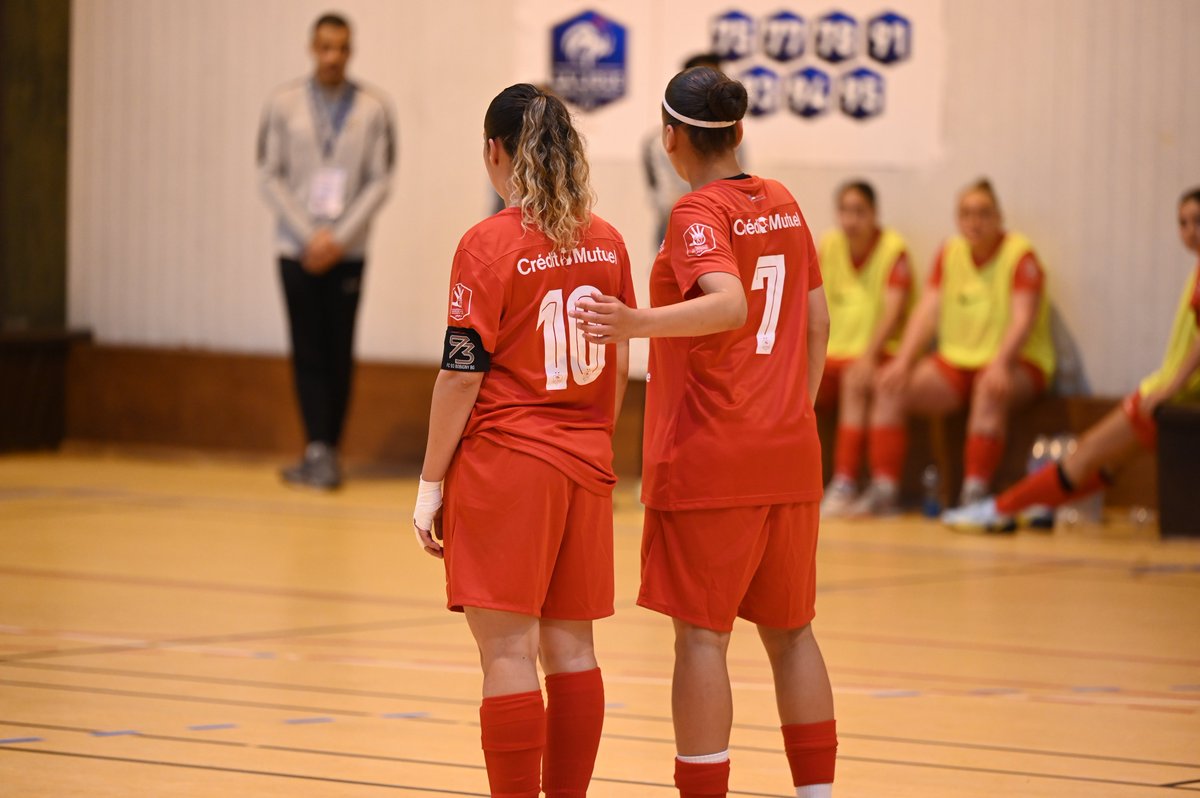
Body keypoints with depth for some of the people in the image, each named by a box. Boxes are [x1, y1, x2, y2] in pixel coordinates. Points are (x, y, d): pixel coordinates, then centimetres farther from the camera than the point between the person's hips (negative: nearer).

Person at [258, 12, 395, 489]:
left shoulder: (373, 109, 1)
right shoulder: (284, 105, 2)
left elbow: (379, 182, -1)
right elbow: (271, 177, 0)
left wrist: (339, 239, -10)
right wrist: (310, 235, -9)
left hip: (346, 251, 0)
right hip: (297, 250, 0)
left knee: (338, 355, 2)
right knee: (308, 352, -5)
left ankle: (327, 453, 8)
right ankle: (318, 453, -8)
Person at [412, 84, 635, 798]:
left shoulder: (491, 245, -11)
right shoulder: (606, 242, 7)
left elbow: (463, 374, -12)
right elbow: (620, 366, 12)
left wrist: (431, 485, -6)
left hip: (505, 464, -6)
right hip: (585, 466, 6)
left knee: (508, 650, -5)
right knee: (570, 646, 11)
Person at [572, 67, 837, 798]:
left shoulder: (699, 214, -11)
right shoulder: (783, 206, 10)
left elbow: (729, 304, -29)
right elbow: (817, 323, 15)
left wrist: (639, 323, -41)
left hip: (709, 461, -7)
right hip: (790, 453, 7)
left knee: (702, 633, -4)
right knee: (791, 630, 13)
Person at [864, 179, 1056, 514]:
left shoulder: (1020, 254, -7)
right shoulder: (949, 254, 10)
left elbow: (1023, 319, -17)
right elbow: (927, 312, 3)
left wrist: (1000, 364, -34)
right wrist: (903, 361, -12)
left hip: (1019, 364, -6)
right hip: (955, 361, 6)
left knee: (991, 389, -39)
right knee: (889, 384, -15)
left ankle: (974, 494, -41)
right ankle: (884, 489, -18)